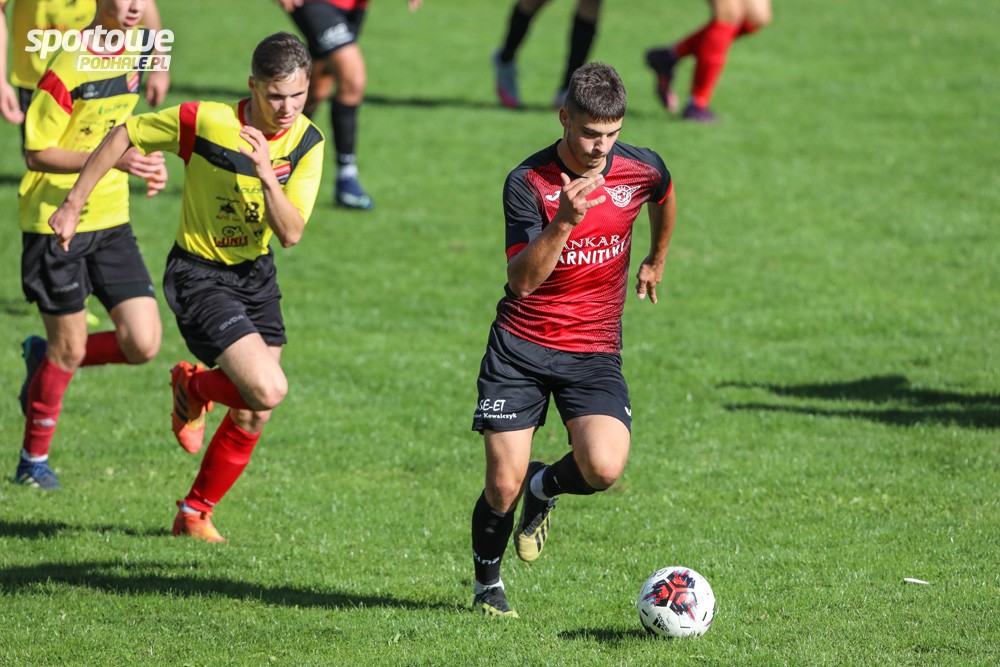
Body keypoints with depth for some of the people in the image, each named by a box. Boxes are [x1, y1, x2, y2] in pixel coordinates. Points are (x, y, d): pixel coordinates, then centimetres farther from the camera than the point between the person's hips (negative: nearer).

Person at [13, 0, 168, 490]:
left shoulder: (132, 51, 5)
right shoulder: (69, 68, -18)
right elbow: (36, 154, -16)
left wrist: (144, 162, 2)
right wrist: (115, 159, -26)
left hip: (111, 221, 7)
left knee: (143, 344, -3)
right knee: (70, 347, 1)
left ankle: (45, 359, 24)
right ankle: (34, 460, 22)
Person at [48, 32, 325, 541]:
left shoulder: (307, 143, -9)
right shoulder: (204, 121, -22)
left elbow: (290, 234, -16)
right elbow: (122, 136, -7)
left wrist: (267, 175, -33)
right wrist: (73, 204, -4)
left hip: (257, 275, 6)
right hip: (199, 275, -6)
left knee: (252, 417, 7)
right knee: (268, 390, -21)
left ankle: (195, 514, 27)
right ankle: (194, 387, 12)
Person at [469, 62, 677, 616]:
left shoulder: (642, 170, -5)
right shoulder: (528, 182, -14)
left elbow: (663, 198, 22)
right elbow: (523, 279, -23)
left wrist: (656, 261, 36)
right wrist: (563, 222, -37)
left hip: (595, 351, 2)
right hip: (520, 346, -2)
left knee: (604, 468, -22)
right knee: (504, 483, -7)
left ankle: (545, 488, 15)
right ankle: (487, 584, 23)